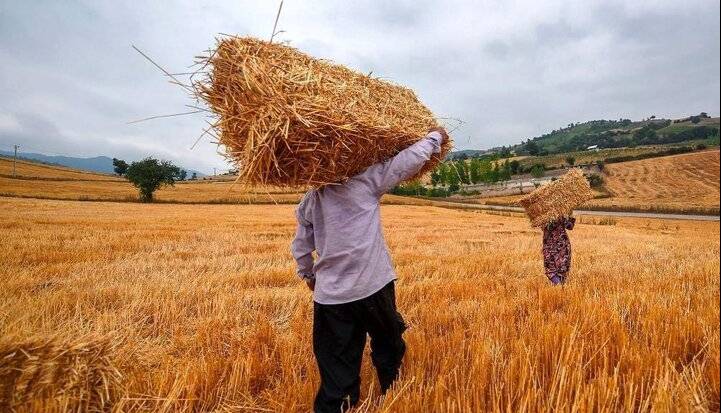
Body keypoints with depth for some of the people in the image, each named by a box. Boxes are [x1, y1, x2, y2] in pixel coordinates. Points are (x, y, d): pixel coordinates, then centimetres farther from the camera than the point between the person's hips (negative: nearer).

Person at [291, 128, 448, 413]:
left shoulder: (308, 201, 8)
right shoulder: (365, 181, -7)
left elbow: (300, 248, 15)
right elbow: (409, 161, -6)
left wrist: (308, 275, 33)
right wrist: (435, 136, 12)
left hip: (329, 295, 3)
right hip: (372, 287, -3)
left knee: (337, 366, 12)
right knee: (387, 345, 22)